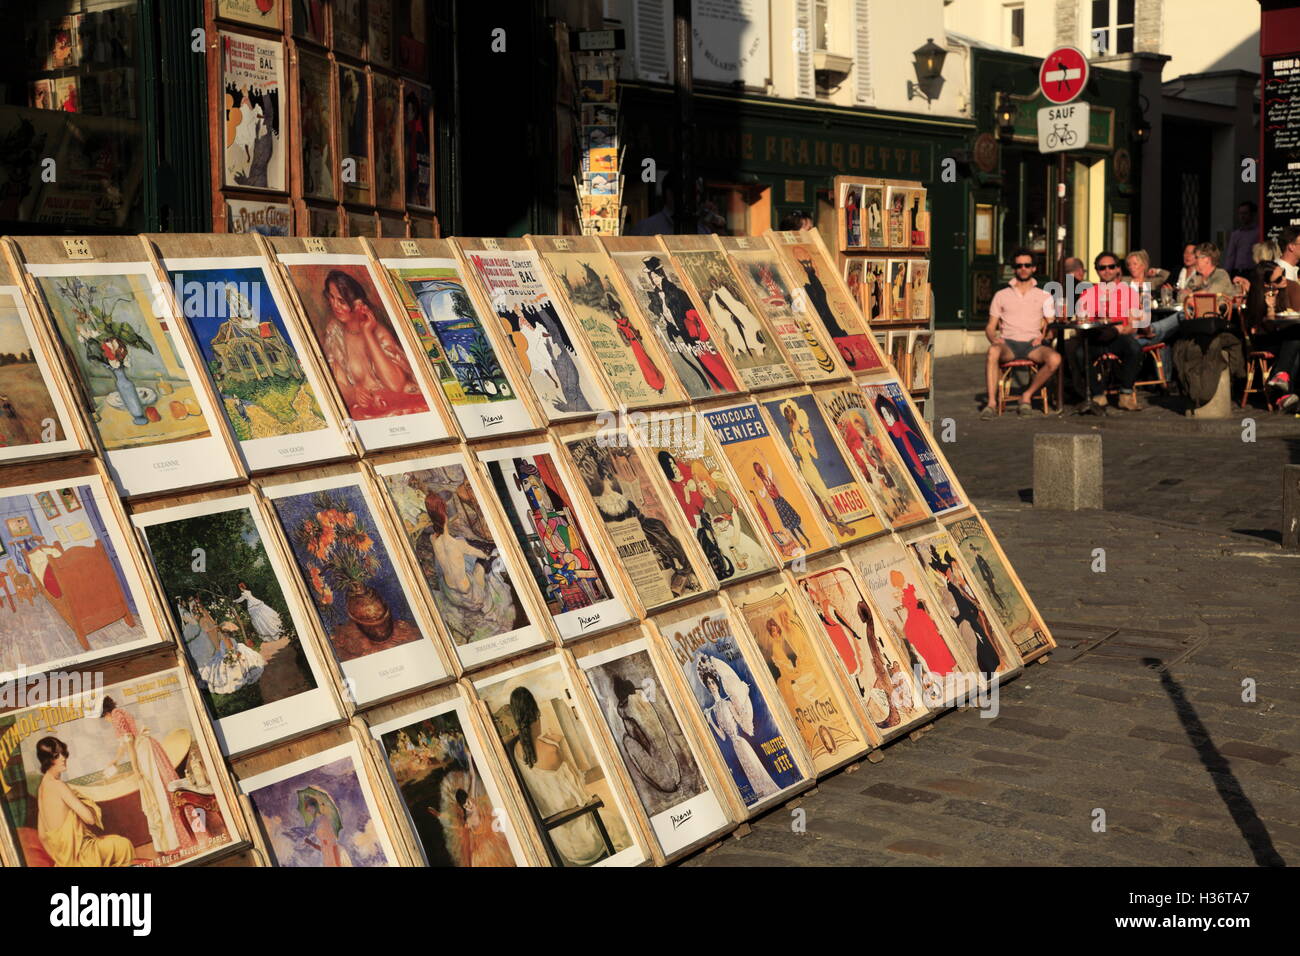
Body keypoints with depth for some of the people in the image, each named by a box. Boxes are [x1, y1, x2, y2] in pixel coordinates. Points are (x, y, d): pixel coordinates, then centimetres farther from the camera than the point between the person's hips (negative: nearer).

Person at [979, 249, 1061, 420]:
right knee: (993, 351, -38)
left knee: (1055, 359, -32)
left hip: (1033, 344, 1)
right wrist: (994, 338, -9)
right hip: (1008, 343, -1)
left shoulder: (1044, 296, 19)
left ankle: (1027, 395, -12)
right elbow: (990, 327, 14)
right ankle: (991, 402, -40)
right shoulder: (1002, 295, 18)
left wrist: (1044, 335, -8)